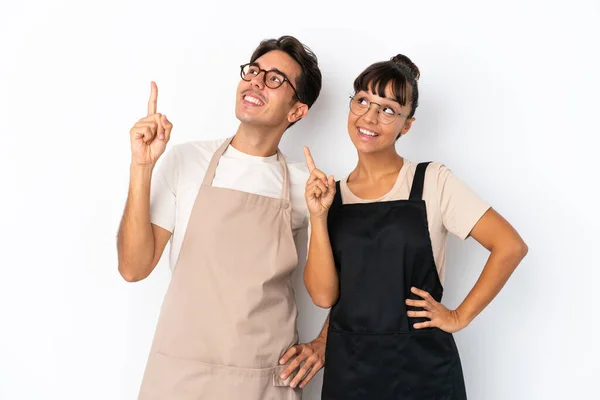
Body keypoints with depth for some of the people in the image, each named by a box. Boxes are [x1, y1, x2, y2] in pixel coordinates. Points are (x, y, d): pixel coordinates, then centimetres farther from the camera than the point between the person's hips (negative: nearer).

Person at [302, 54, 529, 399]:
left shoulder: (432, 181, -7)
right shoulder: (331, 194, 1)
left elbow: (510, 246, -9)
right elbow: (324, 295, -6)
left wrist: (460, 317, -7)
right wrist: (318, 217, -15)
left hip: (422, 367, -2)